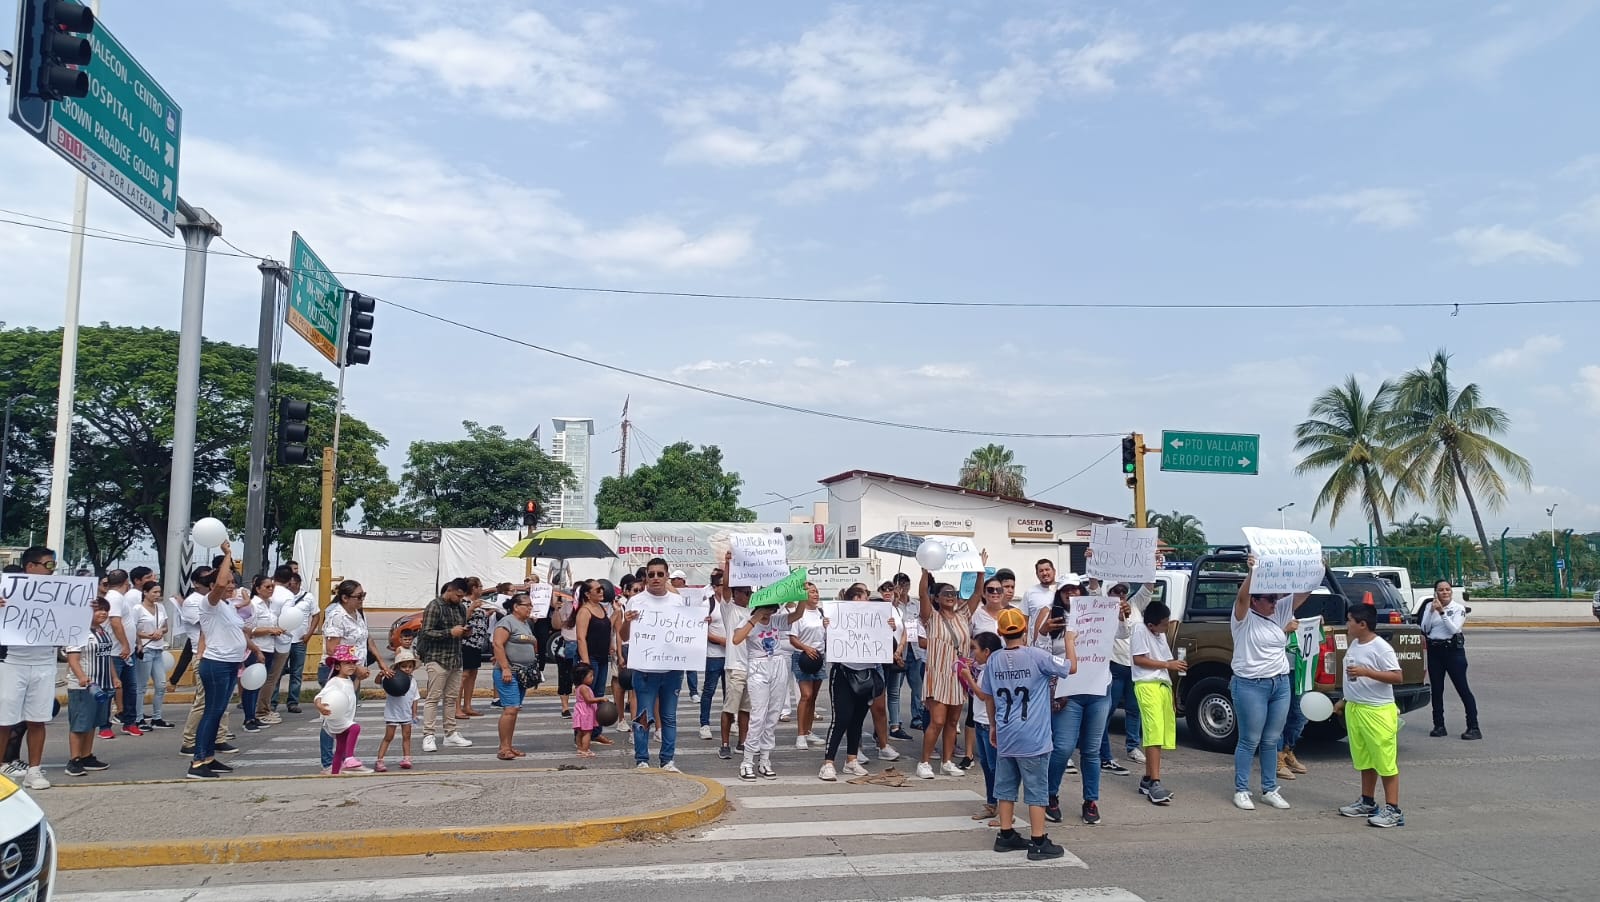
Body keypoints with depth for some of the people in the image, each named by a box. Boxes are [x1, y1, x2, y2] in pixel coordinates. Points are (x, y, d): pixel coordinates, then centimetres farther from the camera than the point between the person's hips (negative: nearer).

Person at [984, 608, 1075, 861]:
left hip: (1005, 737, 5)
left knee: (1006, 787, 15)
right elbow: (1071, 669, 0)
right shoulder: (1037, 656, -12)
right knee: (1036, 790, 3)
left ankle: (1006, 836, 22)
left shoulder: (993, 660, 3)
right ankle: (1038, 842, 8)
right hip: (1033, 738, -5)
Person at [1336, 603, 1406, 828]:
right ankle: (1367, 802, 27)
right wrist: (1345, 700, 23)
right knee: (1365, 760, 17)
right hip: (1354, 709, 9)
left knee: (1385, 761, -3)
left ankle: (1392, 810, 1)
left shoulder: (1381, 648, -16)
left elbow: (1397, 676, -21)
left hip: (1378, 712, -9)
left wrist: (1366, 671, -29)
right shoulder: (1355, 644, 10)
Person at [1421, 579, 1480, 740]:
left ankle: (1473, 727, -3)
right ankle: (1439, 726, 16)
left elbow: (1454, 629, -16)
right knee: (1436, 689, 8)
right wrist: (1432, 611, -11)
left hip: (1453, 650, -4)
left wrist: (1441, 611, -20)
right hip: (1434, 650, 4)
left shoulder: (1458, 608, -3)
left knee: (1462, 688, -5)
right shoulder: (1429, 607, 6)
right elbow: (1424, 629, -2)